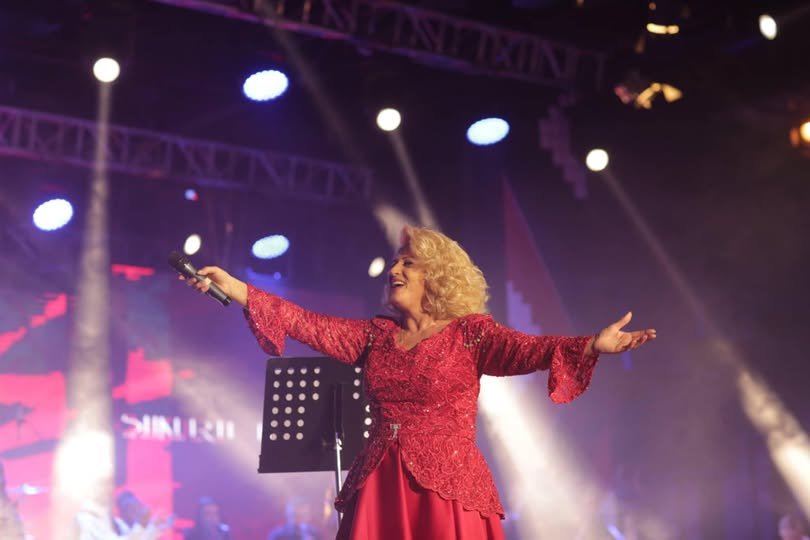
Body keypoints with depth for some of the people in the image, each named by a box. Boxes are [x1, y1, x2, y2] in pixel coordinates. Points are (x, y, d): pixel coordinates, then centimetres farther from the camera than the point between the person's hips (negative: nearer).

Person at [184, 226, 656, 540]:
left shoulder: (469, 332, 0)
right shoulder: (377, 336, 13)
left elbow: (526, 351, -15)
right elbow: (308, 325, 9)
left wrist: (593, 346, -33)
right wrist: (230, 285, 5)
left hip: (447, 486, -4)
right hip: (380, 487, 4)